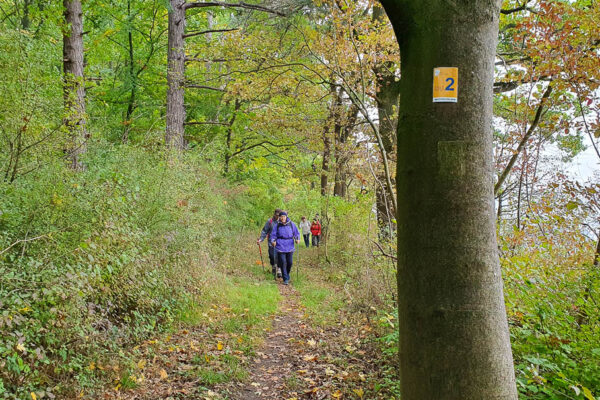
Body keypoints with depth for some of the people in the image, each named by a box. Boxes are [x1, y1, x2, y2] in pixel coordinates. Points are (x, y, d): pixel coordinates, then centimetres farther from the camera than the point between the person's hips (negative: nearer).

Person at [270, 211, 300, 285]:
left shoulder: (291, 224, 2)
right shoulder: (277, 226, 0)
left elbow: (296, 233, 9)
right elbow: (273, 234, 6)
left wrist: (297, 239, -8)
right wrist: (273, 241, -11)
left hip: (290, 246, 2)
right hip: (281, 246, -2)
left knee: (290, 262, 8)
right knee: (283, 263, -6)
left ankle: (287, 275, 35)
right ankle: (285, 279, 1)